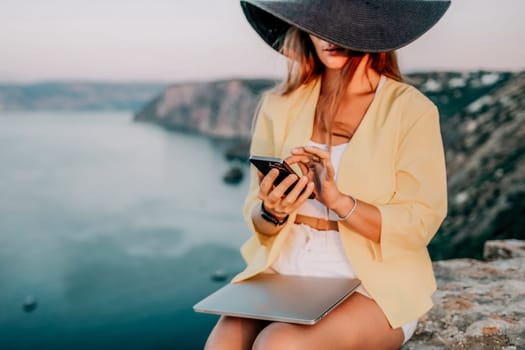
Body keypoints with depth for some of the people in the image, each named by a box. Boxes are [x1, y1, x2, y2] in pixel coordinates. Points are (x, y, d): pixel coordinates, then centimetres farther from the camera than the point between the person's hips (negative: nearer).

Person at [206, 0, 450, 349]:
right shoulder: (279, 105, 5)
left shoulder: (412, 110, -4)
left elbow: (416, 227, -8)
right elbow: (257, 219, 7)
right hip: (283, 274, 3)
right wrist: (272, 213, -16)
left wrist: (337, 199, -23)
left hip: (374, 286, -2)